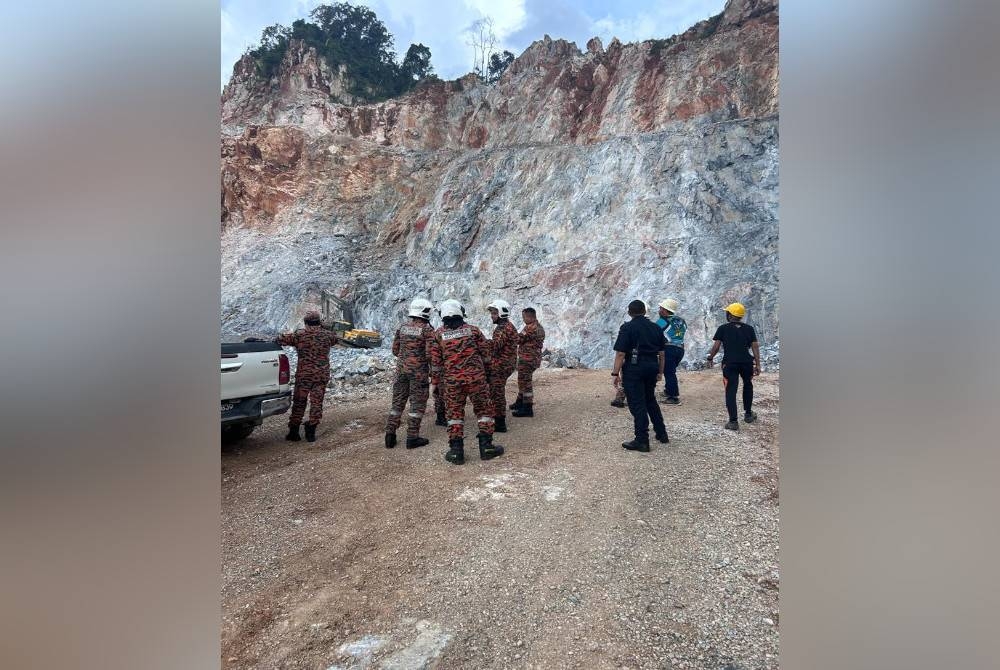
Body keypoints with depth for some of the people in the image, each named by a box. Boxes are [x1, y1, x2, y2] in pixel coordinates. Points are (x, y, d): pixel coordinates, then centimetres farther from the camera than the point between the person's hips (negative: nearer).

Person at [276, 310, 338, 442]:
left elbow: (280, 339, -5)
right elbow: (335, 339, 22)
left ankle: (293, 432, 13)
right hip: (322, 375, 1)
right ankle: (311, 432, 8)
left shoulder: (299, 335, -4)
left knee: (299, 402, 10)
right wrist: (322, 329, 25)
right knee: (316, 403, 7)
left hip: (303, 374, -1)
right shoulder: (327, 335, 2)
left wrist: (275, 340, 17)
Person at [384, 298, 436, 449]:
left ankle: (390, 435, 14)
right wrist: (433, 369, 0)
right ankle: (412, 437, 4)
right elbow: (430, 353, -15)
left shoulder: (402, 327, 6)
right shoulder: (427, 330, -11)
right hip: (418, 371, -5)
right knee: (417, 403, 3)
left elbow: (395, 350, 11)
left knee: (398, 401, 13)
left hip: (401, 369, 6)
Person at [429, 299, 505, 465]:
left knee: (455, 413, 11)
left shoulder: (438, 334, 3)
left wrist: (439, 377, 18)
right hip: (476, 377, -1)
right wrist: (485, 370, 22)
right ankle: (486, 446, 11)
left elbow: (435, 362, 4)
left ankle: (456, 451, 9)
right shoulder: (473, 330, 3)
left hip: (452, 381, 1)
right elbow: (486, 353, 7)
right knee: (484, 410, 11)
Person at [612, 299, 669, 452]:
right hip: (652, 367, 6)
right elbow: (661, 353, 12)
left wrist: (615, 373, -10)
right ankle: (662, 434, 29)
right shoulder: (656, 327, 9)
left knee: (637, 404, -1)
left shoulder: (627, 328, -9)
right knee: (650, 400, 22)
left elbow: (620, 353, -14)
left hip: (634, 369, -6)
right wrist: (660, 371, 21)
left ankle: (642, 441, 2)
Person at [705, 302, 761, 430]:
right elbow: (755, 347, 4)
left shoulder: (723, 328, 1)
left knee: (731, 391, 0)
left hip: (729, 363, -3)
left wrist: (710, 358, 11)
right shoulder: (749, 328, 8)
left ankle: (733, 422, -5)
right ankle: (748, 414, 35)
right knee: (748, 386, 26)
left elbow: (716, 345, -3)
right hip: (746, 362, 3)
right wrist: (758, 364, 7)